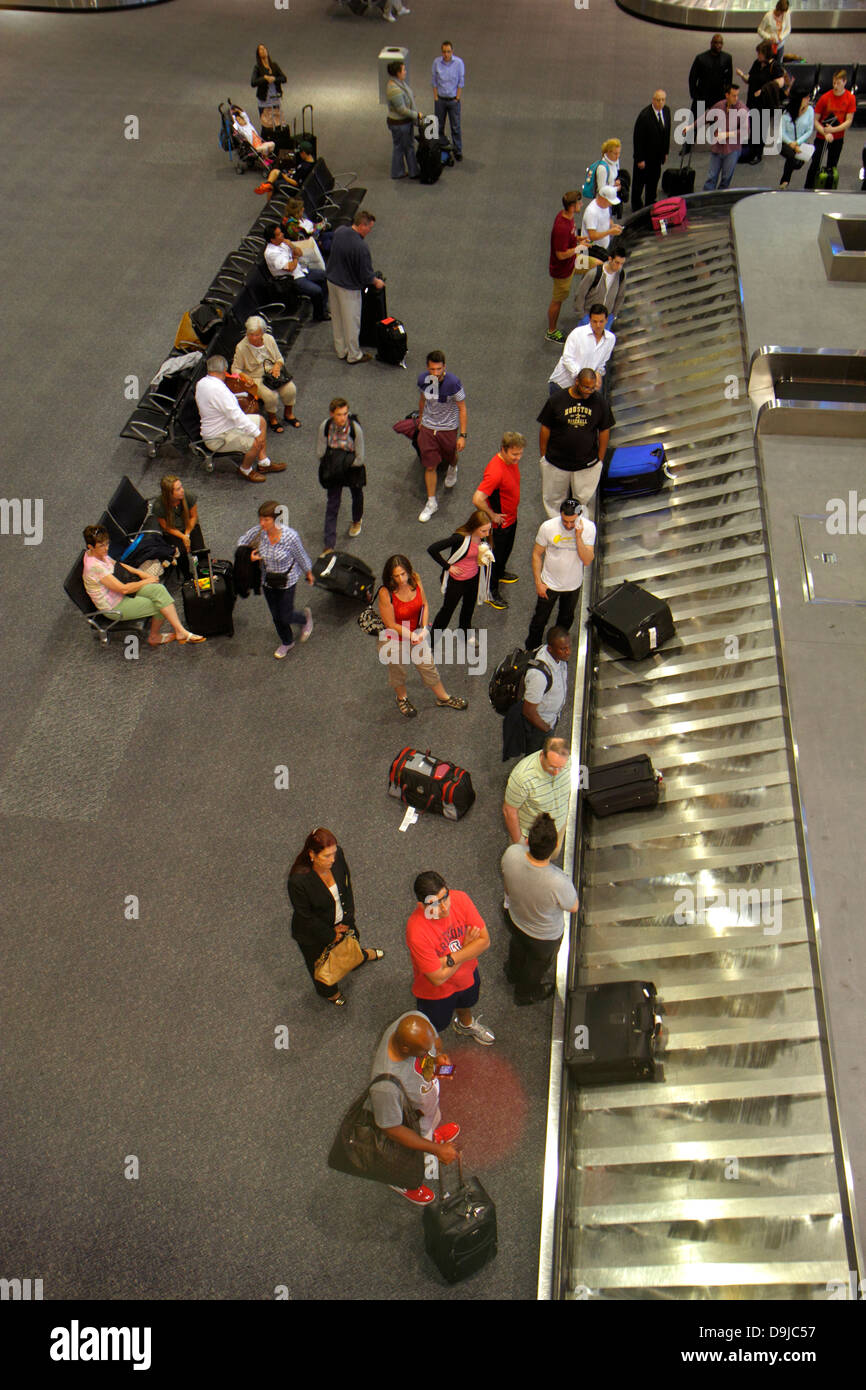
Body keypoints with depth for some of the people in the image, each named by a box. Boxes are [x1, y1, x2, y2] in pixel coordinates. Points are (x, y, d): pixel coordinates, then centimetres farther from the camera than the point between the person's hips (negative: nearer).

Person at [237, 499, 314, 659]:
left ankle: (305, 618, 43)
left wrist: (308, 574, 3)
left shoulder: (290, 537, -30)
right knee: (276, 616, 19)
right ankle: (287, 643, 46)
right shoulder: (257, 532, -20)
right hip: (267, 581, 4)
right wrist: (249, 555, -19)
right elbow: (241, 542, 1)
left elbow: (301, 557, -12)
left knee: (285, 617, 7)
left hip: (287, 581, -4)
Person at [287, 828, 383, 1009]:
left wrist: (347, 921, -7)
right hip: (314, 933, -4)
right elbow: (306, 916, -26)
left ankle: (363, 954, 69)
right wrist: (331, 935, -14)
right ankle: (329, 993, 61)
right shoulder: (298, 880, -40)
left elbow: (346, 886, -7)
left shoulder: (338, 855, -26)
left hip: (342, 922, 4)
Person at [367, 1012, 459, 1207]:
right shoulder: (386, 1086, -49)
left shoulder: (417, 1019, -33)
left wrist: (438, 1056, -29)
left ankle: (433, 1134, 73)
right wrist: (437, 1150, -24)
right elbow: (392, 1129, -30)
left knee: (436, 1120, 38)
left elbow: (436, 1041, -7)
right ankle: (402, 1183, 63)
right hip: (410, 1126, -4)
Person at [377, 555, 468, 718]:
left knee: (428, 666, 20)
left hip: (417, 634, 4)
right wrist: (412, 636, -20)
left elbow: (424, 605, -1)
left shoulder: (415, 581, -16)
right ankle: (401, 698, 51)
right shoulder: (386, 593, -31)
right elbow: (391, 625, -24)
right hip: (394, 640, -4)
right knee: (398, 671, 21)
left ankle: (443, 698, 42)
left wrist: (424, 628, -12)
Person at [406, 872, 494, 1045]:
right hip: (436, 991, -4)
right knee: (437, 1025, 24)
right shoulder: (416, 932, -41)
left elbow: (485, 941, -22)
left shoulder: (460, 899, -29)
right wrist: (466, 947, -23)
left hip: (467, 973, 5)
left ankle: (466, 1025, 70)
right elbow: (438, 978, -32)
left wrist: (450, 959, -31)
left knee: (466, 1003, 36)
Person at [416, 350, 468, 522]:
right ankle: (431, 503, 15)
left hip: (449, 428, -2)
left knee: (450, 457, 23)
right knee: (429, 466, 2)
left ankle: (452, 470, 62)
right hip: (428, 427, 2)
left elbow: (462, 408, -16)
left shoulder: (453, 382, -25)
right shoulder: (423, 379, -12)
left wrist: (462, 435, -18)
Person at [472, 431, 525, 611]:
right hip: (499, 522, -9)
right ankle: (490, 591, 29)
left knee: (507, 549, 30)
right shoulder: (496, 471, -37)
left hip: (511, 517, 9)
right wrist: (493, 515, -26)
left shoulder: (511, 460, -8)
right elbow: (477, 499, -41)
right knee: (496, 554, 10)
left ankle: (500, 573, 57)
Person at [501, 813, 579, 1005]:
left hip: (514, 919, 3)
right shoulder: (559, 882, -47)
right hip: (544, 936, -3)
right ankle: (526, 993, 64)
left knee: (518, 946, 39)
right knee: (538, 964, 33)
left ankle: (513, 974, 71)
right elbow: (573, 907, -22)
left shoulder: (511, 854, -35)